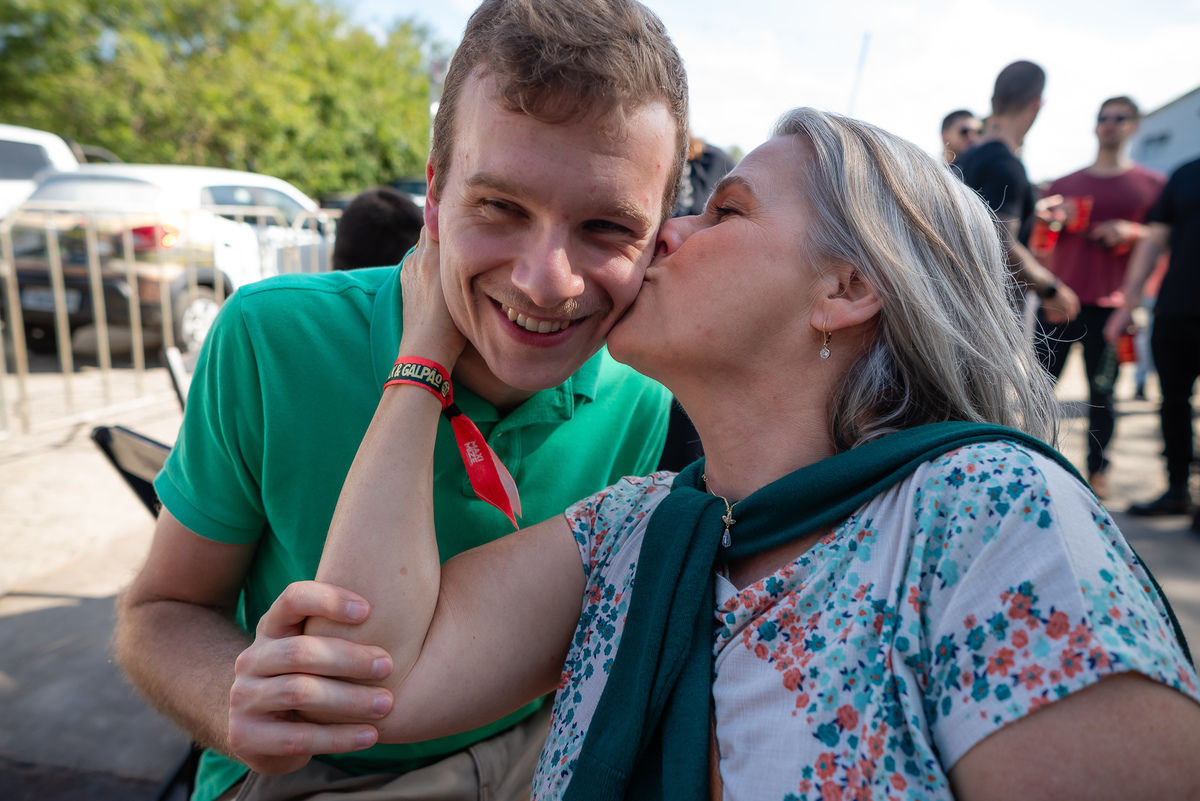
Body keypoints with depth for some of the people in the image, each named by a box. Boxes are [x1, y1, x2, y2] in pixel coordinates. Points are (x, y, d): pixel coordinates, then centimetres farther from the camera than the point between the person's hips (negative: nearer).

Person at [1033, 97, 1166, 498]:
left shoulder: (1153, 185, 9)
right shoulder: (1064, 185, 15)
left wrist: (1132, 232, -11)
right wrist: (1057, 221, -5)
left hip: (1109, 305, -1)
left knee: (1102, 391, 1)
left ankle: (1097, 470, 11)